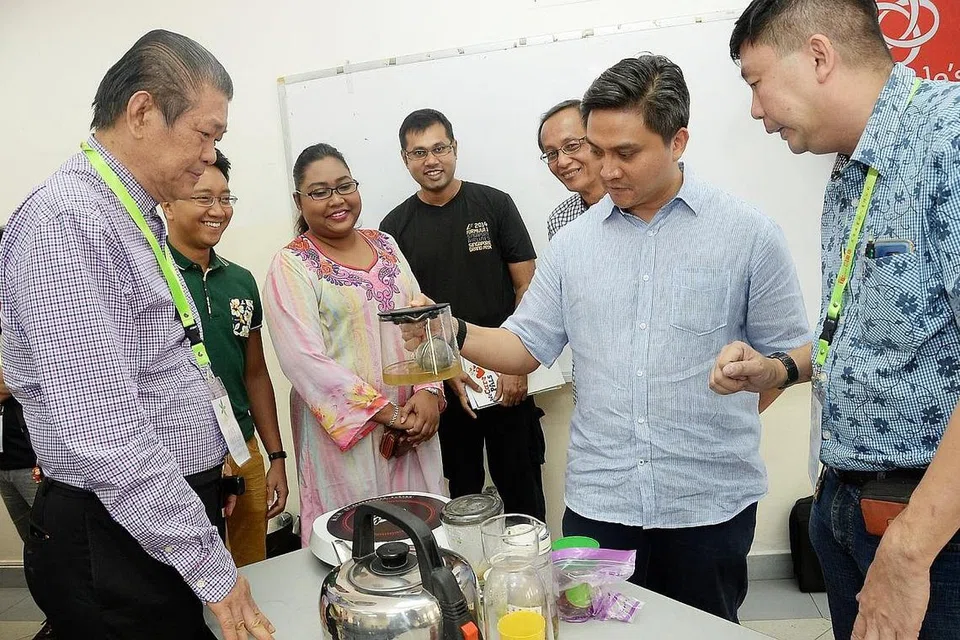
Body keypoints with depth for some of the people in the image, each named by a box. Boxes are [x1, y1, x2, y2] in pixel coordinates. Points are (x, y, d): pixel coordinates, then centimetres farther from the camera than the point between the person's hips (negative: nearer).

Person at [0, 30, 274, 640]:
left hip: (174, 517, 9)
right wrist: (211, 567, -22)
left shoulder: (138, 221, 10)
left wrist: (206, 463, 19)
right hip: (116, 549, -9)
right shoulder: (65, 221, -22)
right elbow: (104, 437, -27)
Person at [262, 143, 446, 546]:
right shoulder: (291, 266, -7)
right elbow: (305, 360, -16)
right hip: (346, 430, -5)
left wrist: (428, 392, -9)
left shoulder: (385, 245, 9)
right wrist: (386, 412, -17)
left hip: (414, 423, 5)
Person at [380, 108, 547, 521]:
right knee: (462, 492, 13)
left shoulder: (494, 205, 0)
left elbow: (526, 289, 0)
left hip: (504, 379, -1)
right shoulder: (395, 226, 4)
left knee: (522, 490, 5)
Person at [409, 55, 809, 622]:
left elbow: (787, 355, 0)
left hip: (711, 505, -1)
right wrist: (453, 333, -11)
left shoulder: (748, 233, -5)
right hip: (597, 502, 2)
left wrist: (721, 422, -5)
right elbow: (528, 345, 5)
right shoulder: (573, 244, 3)